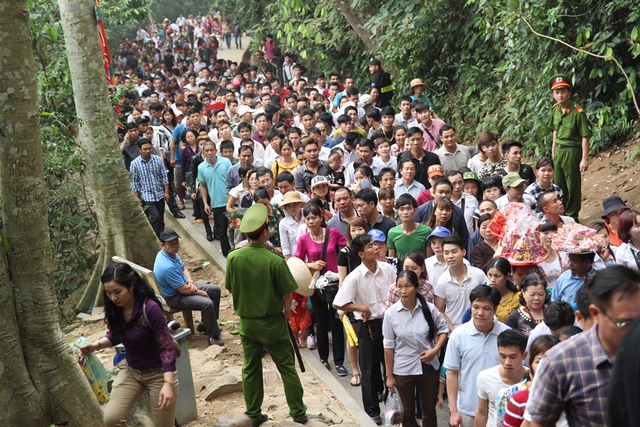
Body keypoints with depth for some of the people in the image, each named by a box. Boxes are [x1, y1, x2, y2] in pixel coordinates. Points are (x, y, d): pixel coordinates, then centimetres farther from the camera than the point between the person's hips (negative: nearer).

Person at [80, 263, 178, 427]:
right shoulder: (115, 308, -9)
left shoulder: (150, 308, -27)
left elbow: (166, 347, -25)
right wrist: (98, 344, -9)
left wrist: (168, 383, -32)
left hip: (159, 373, -5)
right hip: (131, 371, 5)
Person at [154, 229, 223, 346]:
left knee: (215, 290, 9)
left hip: (185, 285, 10)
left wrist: (190, 282, -7)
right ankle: (213, 336, -12)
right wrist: (202, 293, -13)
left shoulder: (172, 253, -4)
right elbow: (184, 290, -28)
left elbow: (183, 268, 13)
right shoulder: (167, 266, -34)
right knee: (208, 303, -28)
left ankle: (205, 324, 21)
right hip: (174, 298, -10)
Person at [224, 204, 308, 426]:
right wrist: (286, 311, 7)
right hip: (272, 322, -3)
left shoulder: (233, 257, -11)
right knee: (287, 367, 10)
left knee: (250, 368, 15)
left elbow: (230, 289, 2)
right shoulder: (274, 260, -21)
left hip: (247, 322, 4)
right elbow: (287, 294, -13)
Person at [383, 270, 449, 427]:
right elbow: (389, 346, -6)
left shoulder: (429, 308, -12)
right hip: (403, 369, -1)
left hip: (428, 366, 1)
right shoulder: (390, 313, -13)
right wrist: (389, 375, -2)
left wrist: (435, 350, -13)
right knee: (408, 413, 17)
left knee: (429, 411, 16)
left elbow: (443, 330, 4)